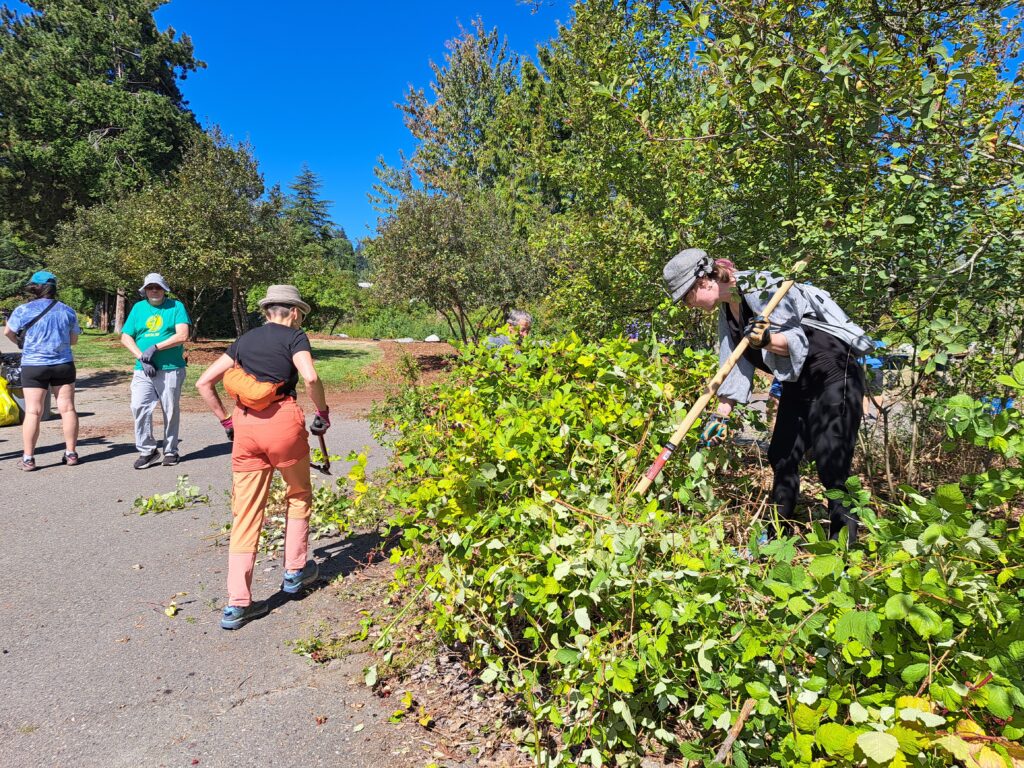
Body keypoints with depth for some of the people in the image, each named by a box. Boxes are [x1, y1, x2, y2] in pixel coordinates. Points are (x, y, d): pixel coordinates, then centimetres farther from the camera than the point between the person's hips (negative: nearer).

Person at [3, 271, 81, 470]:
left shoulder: (24, 310, -5)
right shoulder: (67, 311, 1)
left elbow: (8, 332, 6)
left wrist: (20, 343, 26)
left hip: (33, 365, -1)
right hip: (63, 364, 2)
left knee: (33, 412, 1)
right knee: (67, 409, 6)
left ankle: (28, 459, 3)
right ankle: (71, 453, 11)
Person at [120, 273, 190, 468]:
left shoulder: (176, 306, 3)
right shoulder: (138, 307, 14)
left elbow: (182, 335, -9)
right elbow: (125, 337, 10)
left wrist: (155, 348, -14)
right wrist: (141, 357, -6)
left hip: (171, 369, -3)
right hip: (143, 371, 3)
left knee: (171, 412, 5)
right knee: (139, 407, -11)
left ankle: (170, 451, 18)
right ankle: (147, 450, 1)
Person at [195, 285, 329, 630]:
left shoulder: (244, 340, 17)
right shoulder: (294, 337, 2)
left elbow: (204, 382, 14)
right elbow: (310, 377, -16)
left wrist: (226, 420, 19)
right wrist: (322, 413, -1)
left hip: (245, 427, 4)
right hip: (283, 422, -4)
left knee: (245, 514, 7)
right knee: (299, 496, 21)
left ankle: (237, 604, 8)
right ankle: (295, 572, 31)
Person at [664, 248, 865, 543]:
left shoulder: (760, 288, -21)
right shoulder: (727, 311, 4)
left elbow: (796, 342, -22)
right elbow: (738, 366, 2)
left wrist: (766, 339, -41)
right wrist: (721, 414, -3)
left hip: (835, 374, -9)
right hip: (799, 383, 9)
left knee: (831, 461, -12)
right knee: (781, 456, 10)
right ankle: (780, 536, 22)